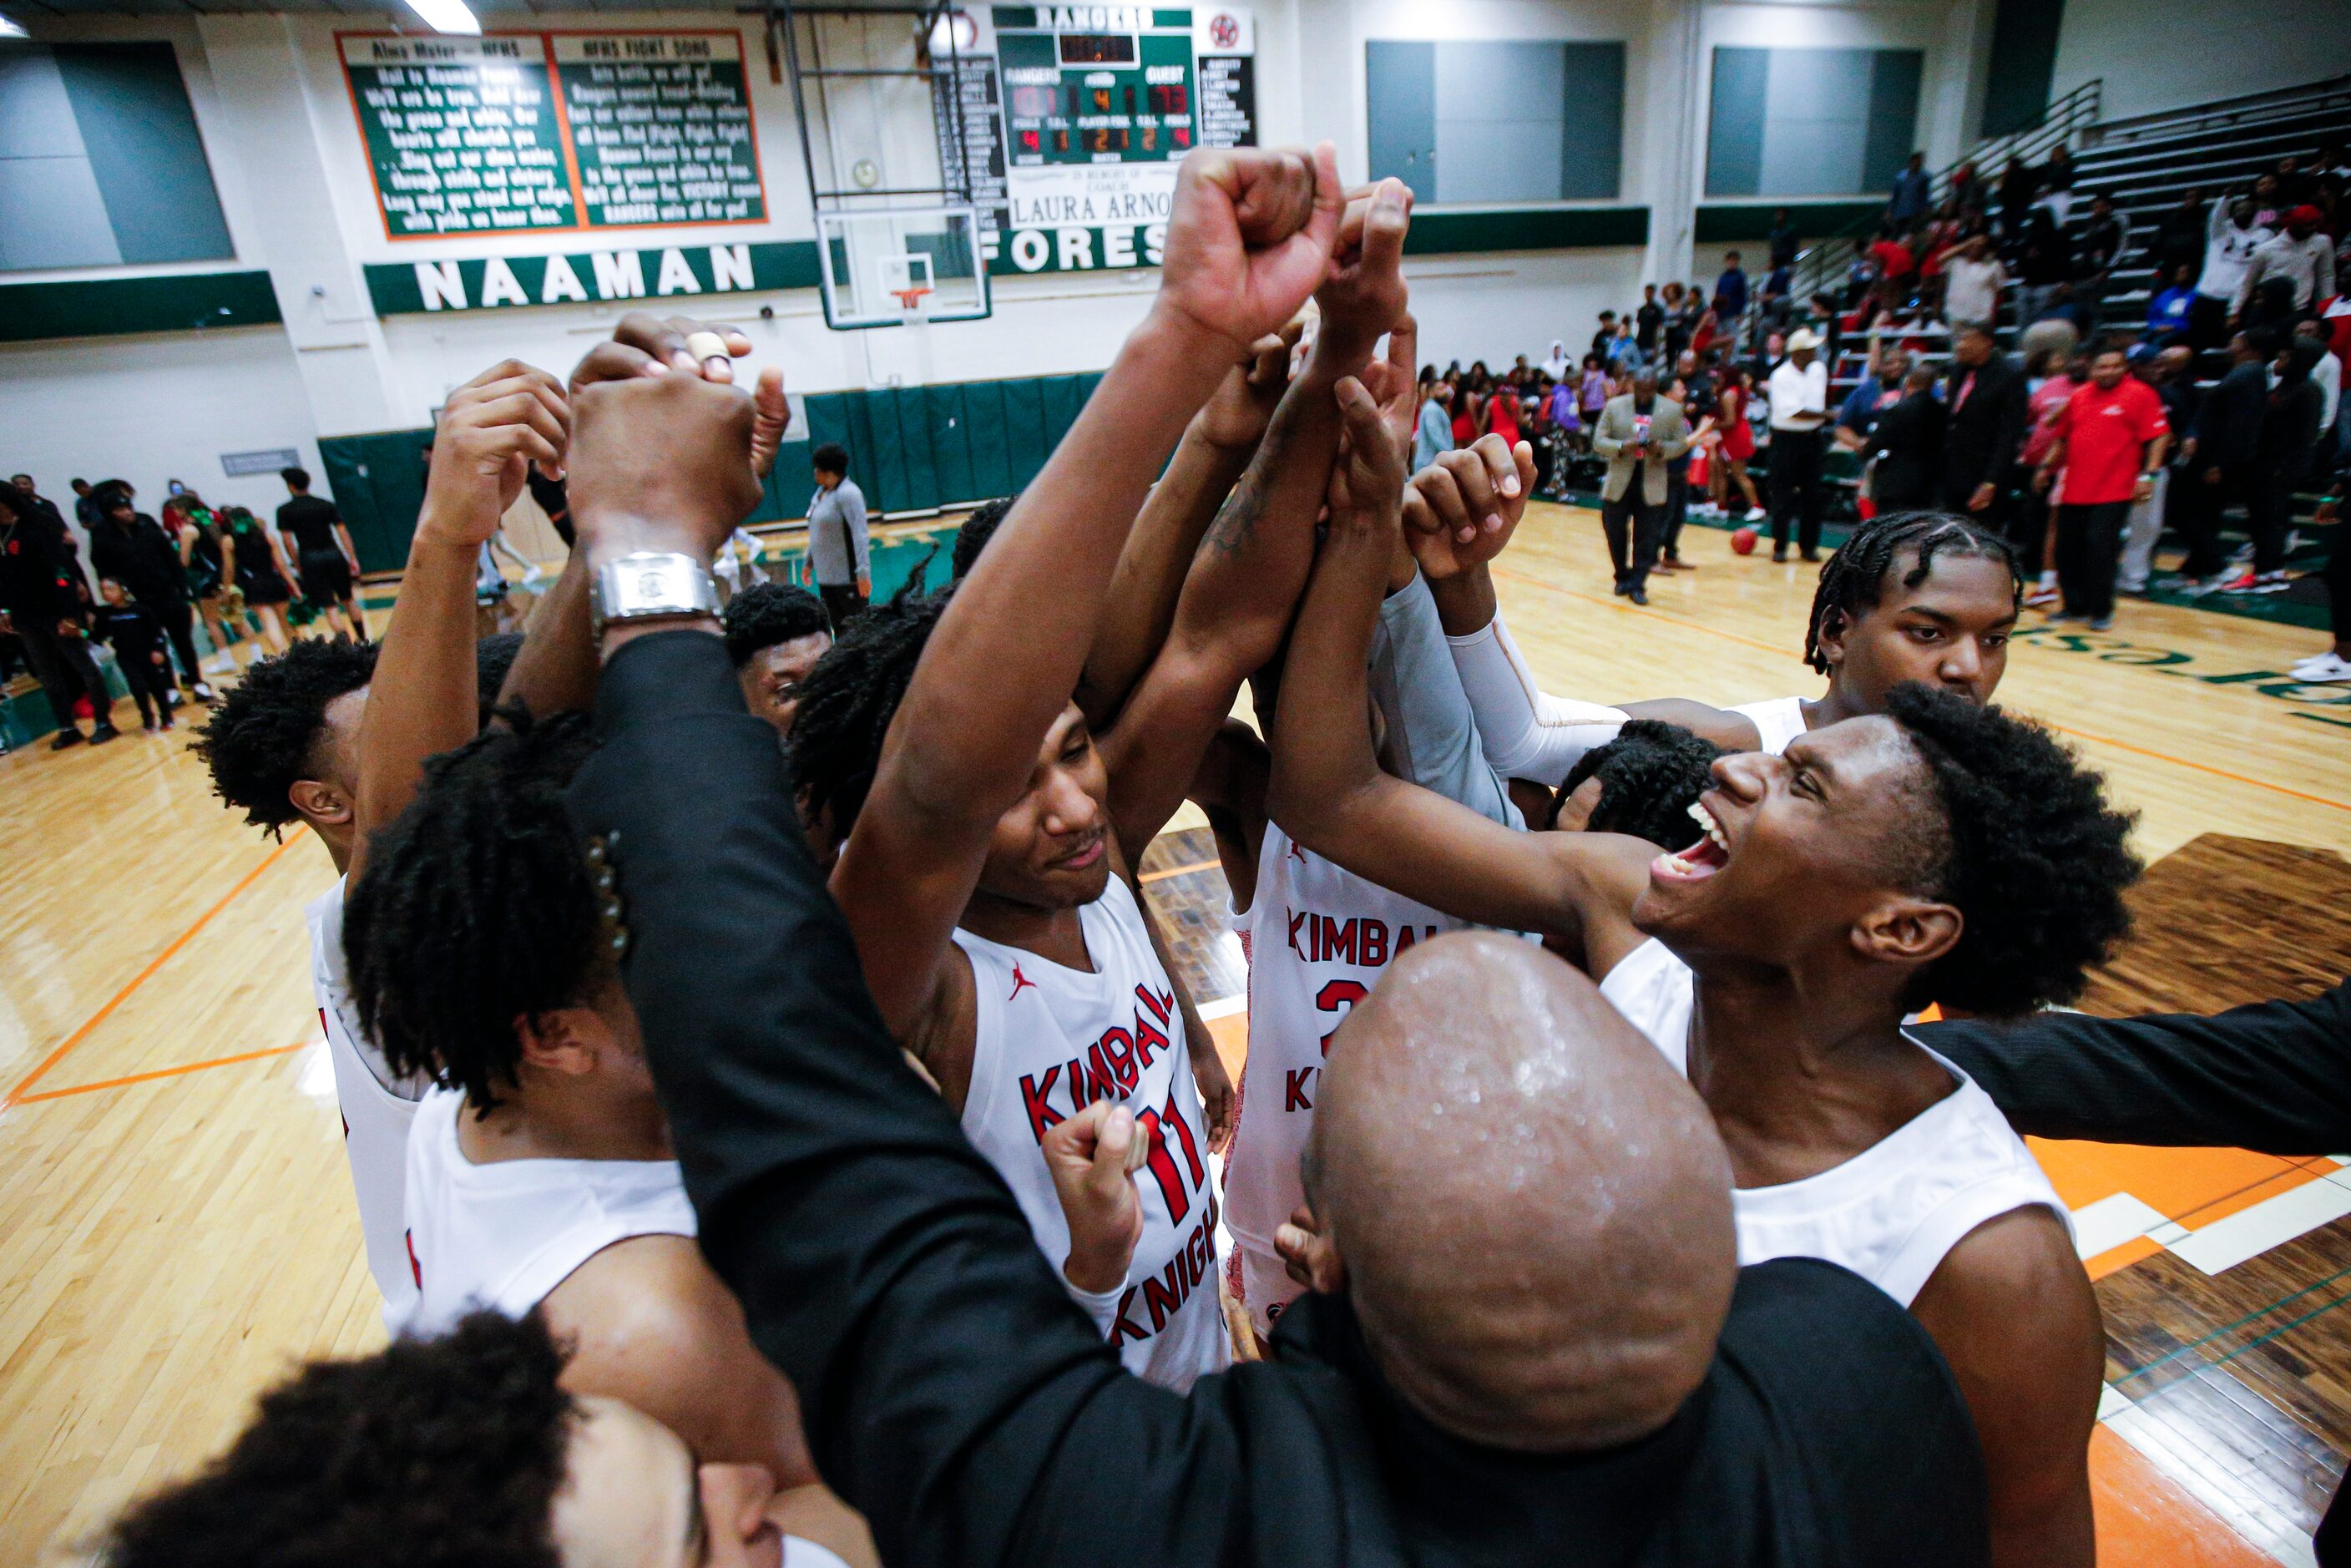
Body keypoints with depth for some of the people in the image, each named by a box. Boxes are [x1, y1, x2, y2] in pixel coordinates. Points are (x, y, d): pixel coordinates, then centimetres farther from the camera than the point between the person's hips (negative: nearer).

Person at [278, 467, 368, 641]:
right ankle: (363, 640, 18)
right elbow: (343, 532, 0)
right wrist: (353, 559, 1)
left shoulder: (285, 511, 0)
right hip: (333, 554, 2)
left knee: (330, 607, -2)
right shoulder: (326, 504, 6)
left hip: (310, 558, -2)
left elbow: (288, 541, -5)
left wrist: (298, 567, 2)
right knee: (348, 599, 15)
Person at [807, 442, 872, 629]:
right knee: (838, 629, 14)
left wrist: (863, 572, -27)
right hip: (826, 577, 9)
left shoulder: (848, 493, -15)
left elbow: (859, 535, -22)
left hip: (848, 577, -9)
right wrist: (809, 562, 25)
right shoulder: (821, 492, 12)